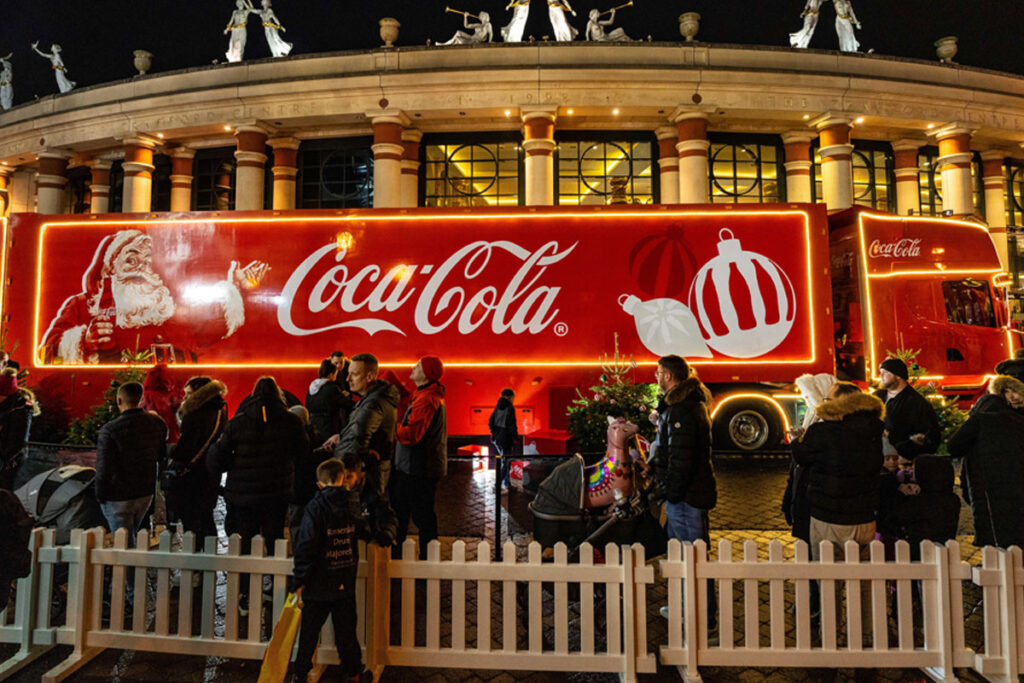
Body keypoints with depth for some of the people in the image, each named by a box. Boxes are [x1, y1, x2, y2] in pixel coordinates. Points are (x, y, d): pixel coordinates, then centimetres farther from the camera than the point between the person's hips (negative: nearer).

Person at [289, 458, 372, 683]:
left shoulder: (315, 507, -15)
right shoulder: (353, 502, -4)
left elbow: (306, 545, -18)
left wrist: (299, 580, -9)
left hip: (318, 583, -2)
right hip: (345, 582, 2)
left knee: (309, 631, 15)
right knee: (346, 631, 16)